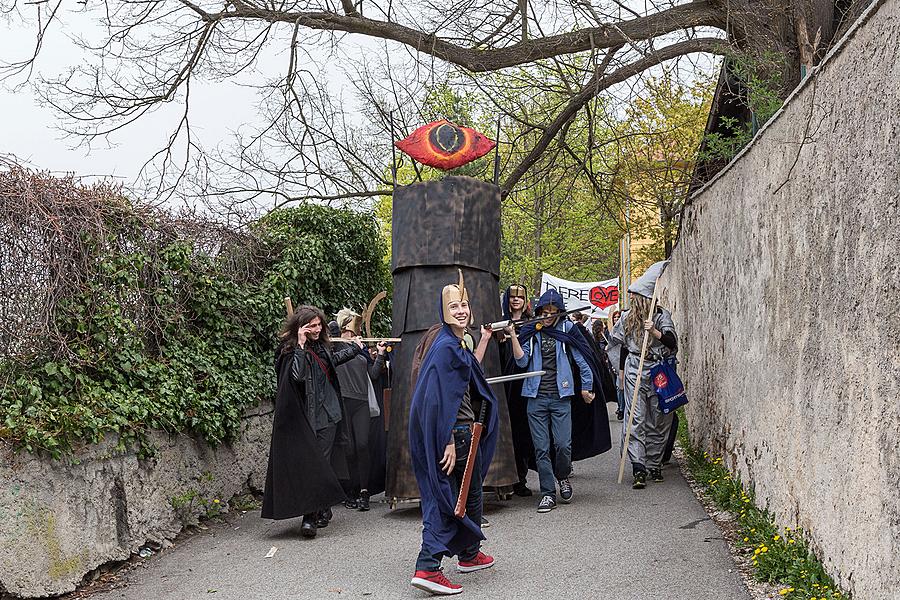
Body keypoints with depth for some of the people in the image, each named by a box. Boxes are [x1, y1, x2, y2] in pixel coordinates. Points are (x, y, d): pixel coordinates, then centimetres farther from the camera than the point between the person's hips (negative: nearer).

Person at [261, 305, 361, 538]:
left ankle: (313, 516, -4)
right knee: (316, 465, -7)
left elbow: (334, 359, 38)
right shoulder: (292, 351, -7)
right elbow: (297, 375, -26)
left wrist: (355, 349, 53)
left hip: (328, 415, 5)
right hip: (309, 417, -5)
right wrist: (301, 345, -23)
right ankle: (314, 514, 3)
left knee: (321, 462, -3)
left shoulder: (320, 348, 14)